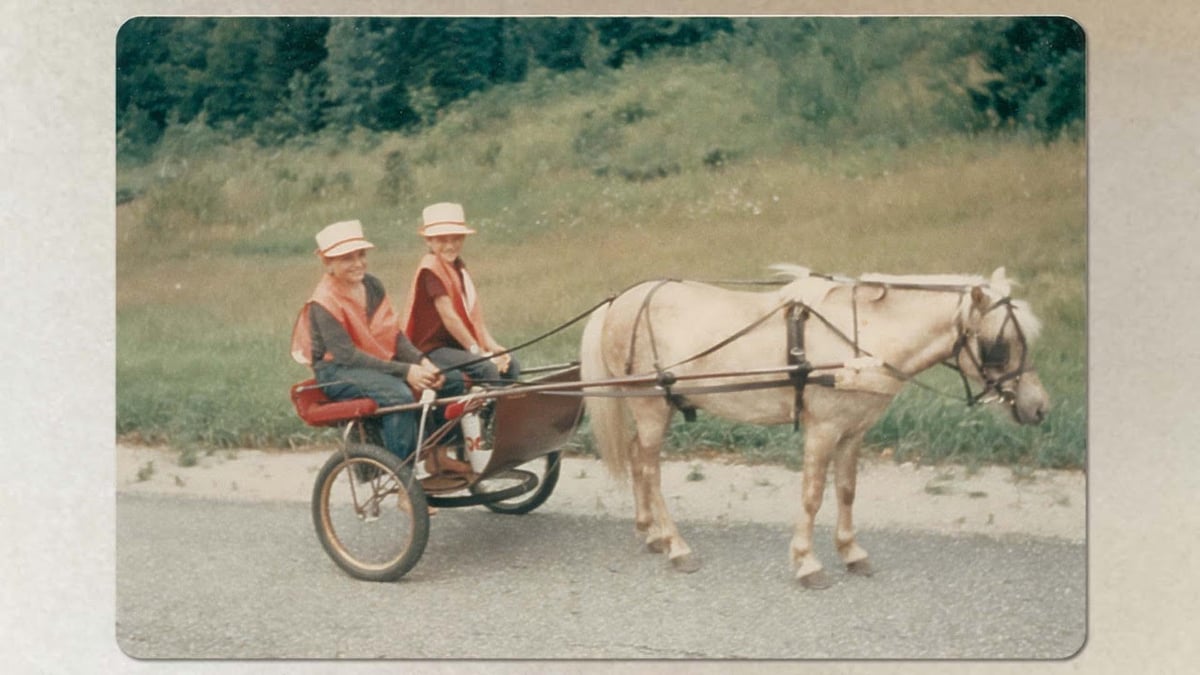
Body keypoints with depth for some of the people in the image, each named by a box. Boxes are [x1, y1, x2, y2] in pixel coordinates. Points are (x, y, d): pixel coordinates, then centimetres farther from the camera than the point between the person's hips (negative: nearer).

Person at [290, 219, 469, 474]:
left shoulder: (372, 286, 6)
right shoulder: (323, 302, -16)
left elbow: (394, 334, 4)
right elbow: (347, 354, -24)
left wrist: (423, 363, -16)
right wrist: (405, 371, -29)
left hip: (381, 361, 8)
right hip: (338, 371, -7)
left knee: (452, 379, -6)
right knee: (399, 394, -36)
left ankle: (437, 455, 3)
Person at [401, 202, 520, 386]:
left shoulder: (458, 266, 16)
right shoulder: (431, 268, -14)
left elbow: (474, 313, 11)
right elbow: (449, 316, -19)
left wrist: (492, 347, 0)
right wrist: (477, 351, -17)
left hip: (460, 344, 9)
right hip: (433, 349, -9)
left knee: (511, 365, 1)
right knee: (487, 368, -27)